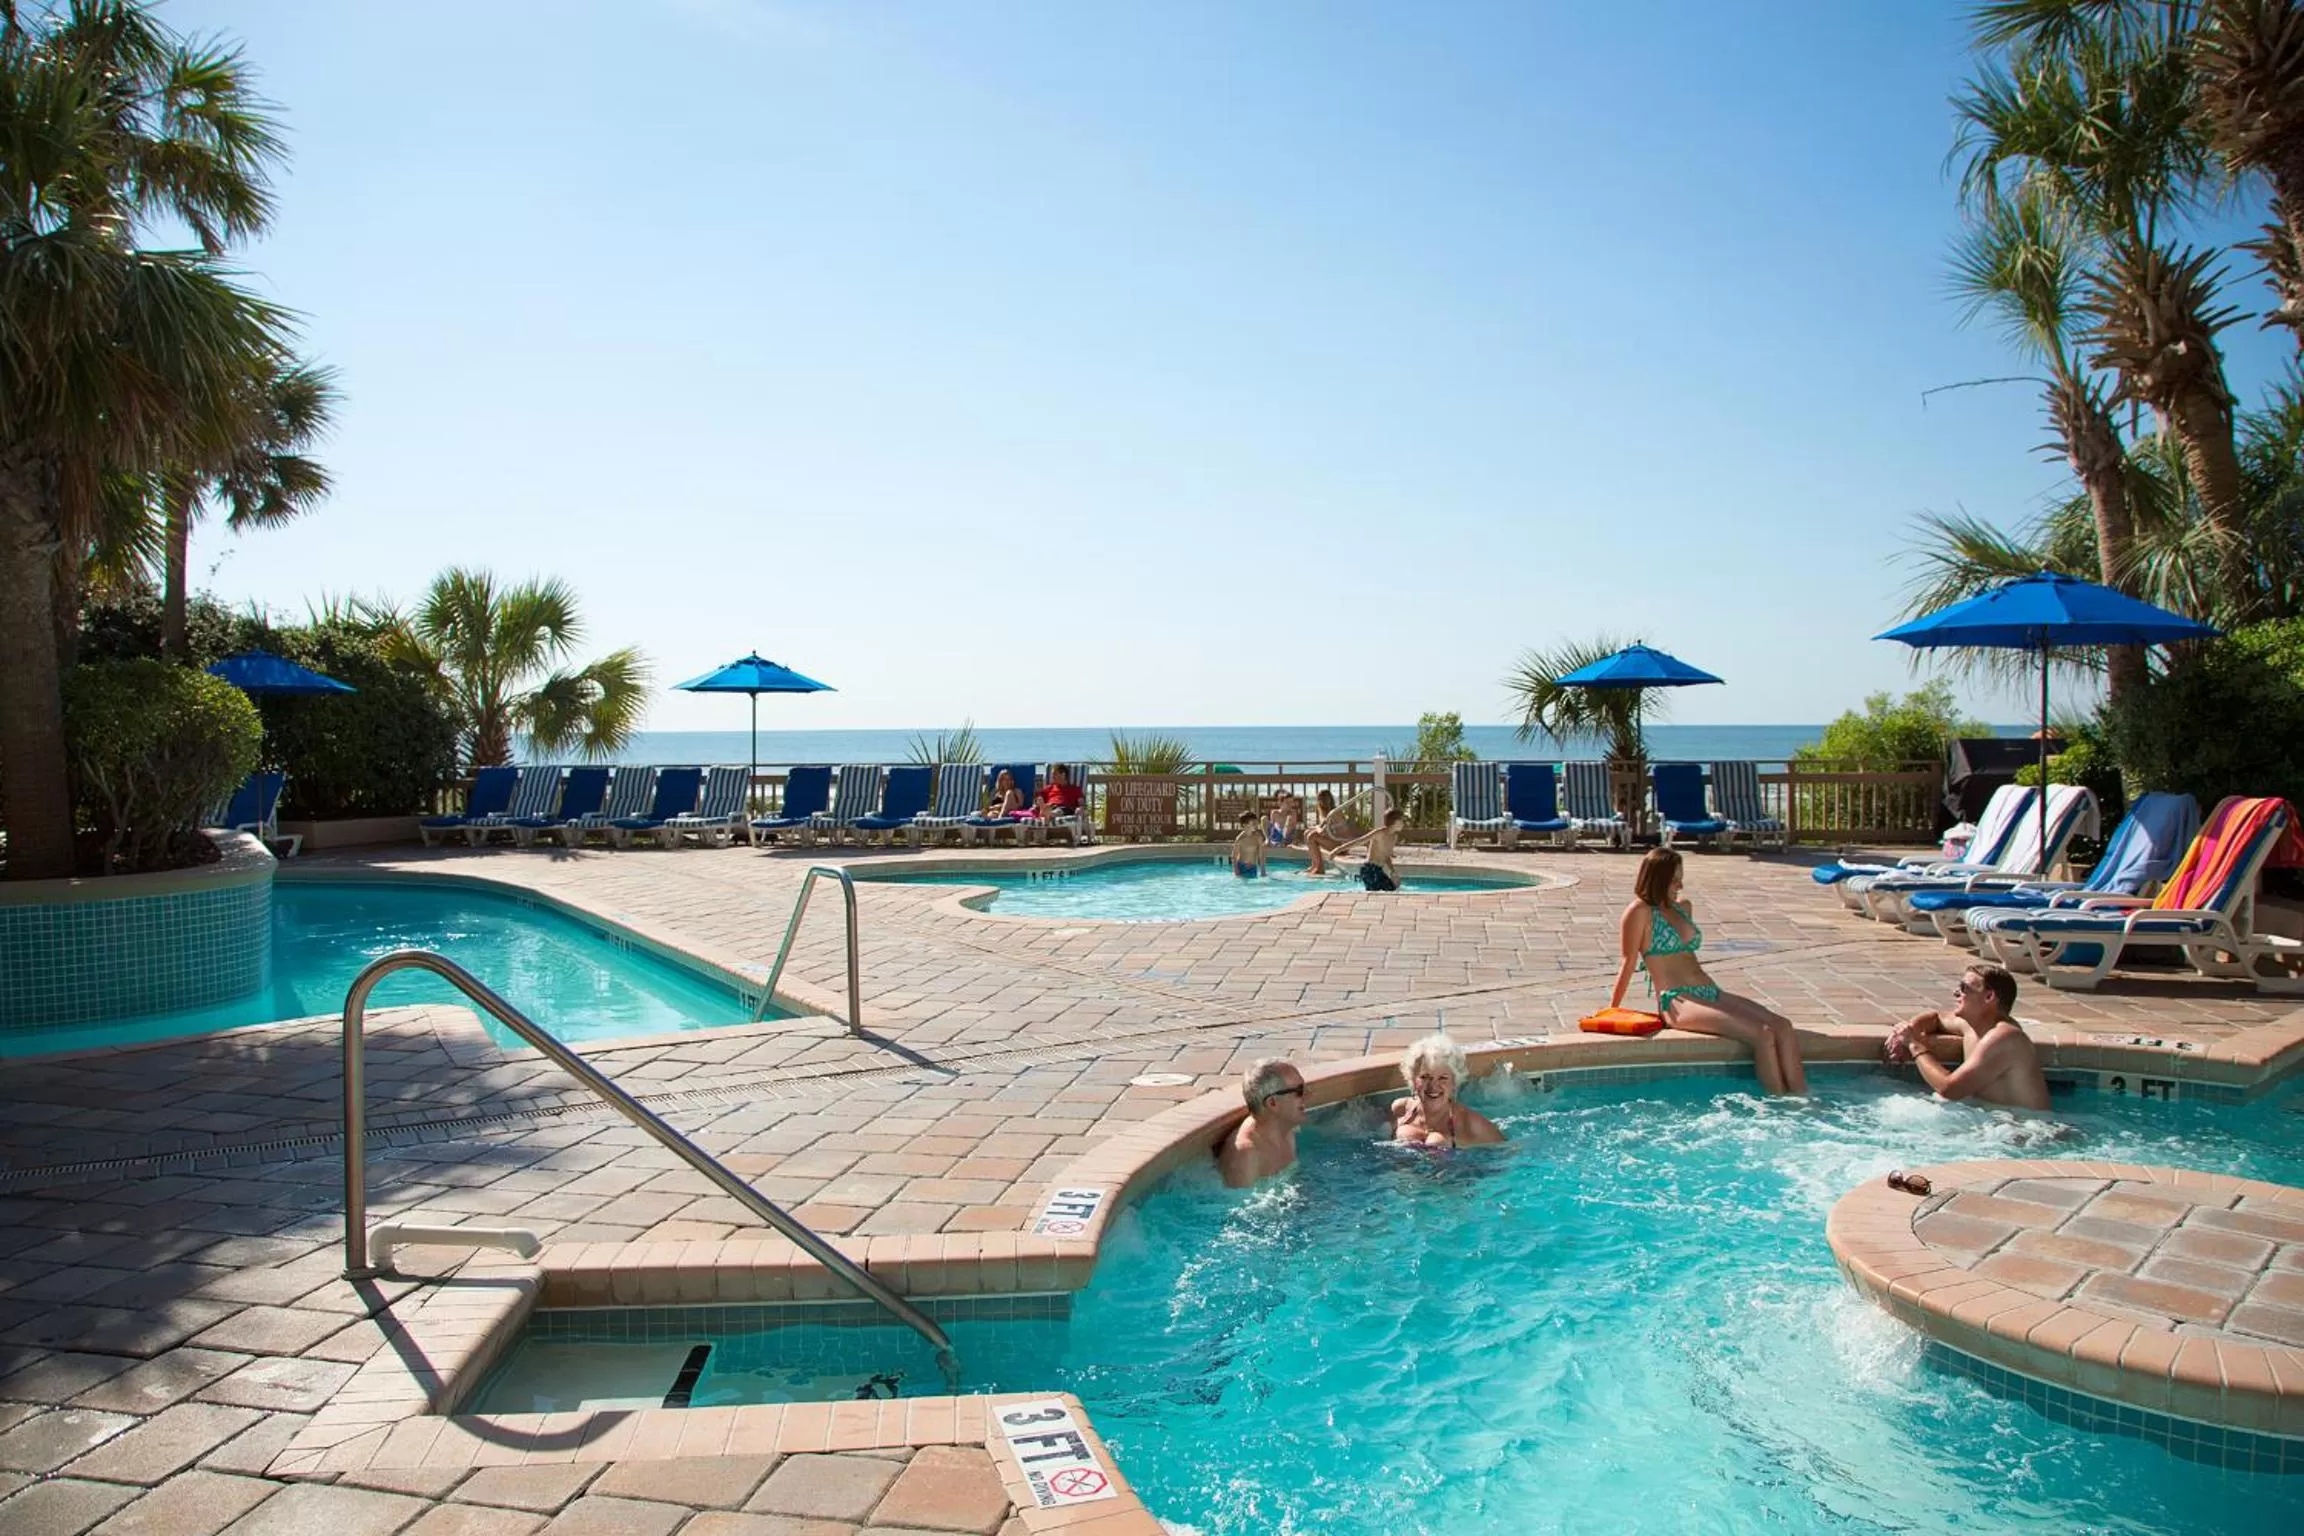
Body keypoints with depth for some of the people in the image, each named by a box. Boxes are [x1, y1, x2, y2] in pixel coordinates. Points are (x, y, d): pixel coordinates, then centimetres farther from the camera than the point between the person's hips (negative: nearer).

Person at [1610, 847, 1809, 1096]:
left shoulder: (1683, 907, 21)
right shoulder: (1640, 912, -3)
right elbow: (1629, 963, -5)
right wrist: (1611, 1012, -5)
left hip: (1711, 993, 8)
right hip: (1677, 1001, -8)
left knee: (1782, 1026, -14)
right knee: (1762, 1034, -25)